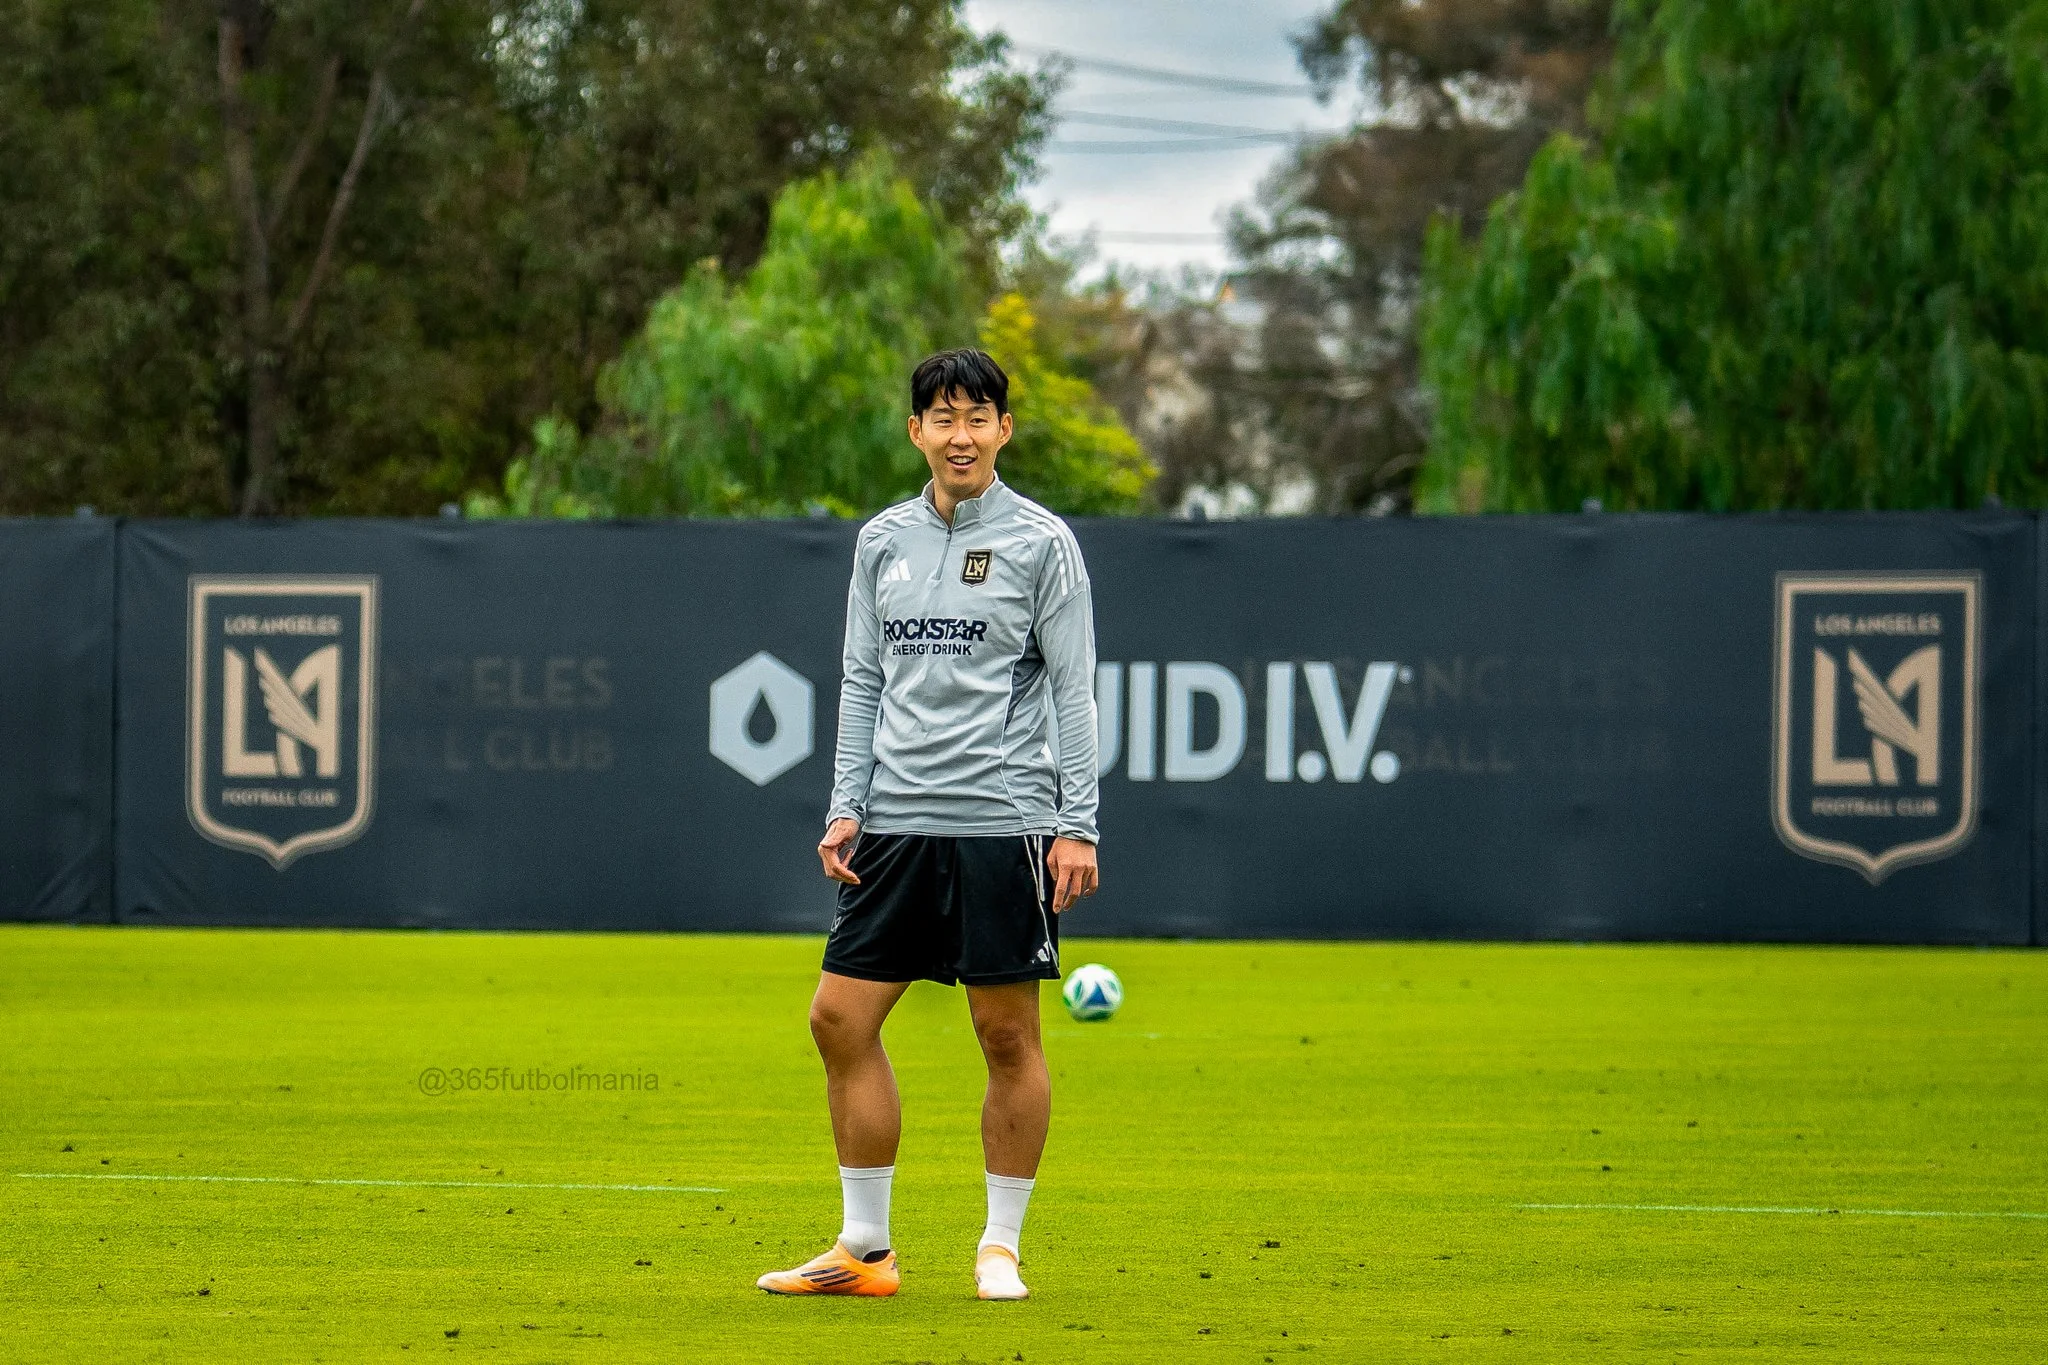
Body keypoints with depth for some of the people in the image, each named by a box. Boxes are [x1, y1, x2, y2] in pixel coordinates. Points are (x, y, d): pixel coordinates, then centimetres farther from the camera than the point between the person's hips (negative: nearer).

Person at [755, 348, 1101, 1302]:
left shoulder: (1040, 542, -1)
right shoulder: (882, 541, 11)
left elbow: (1072, 689, -2)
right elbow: (863, 684, 15)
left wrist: (1077, 825, -8)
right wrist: (846, 808, 6)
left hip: (1004, 823, -4)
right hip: (897, 824, 4)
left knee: (1007, 1035, 0)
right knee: (841, 1019, -1)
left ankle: (1000, 1248, 11)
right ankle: (864, 1248, 8)